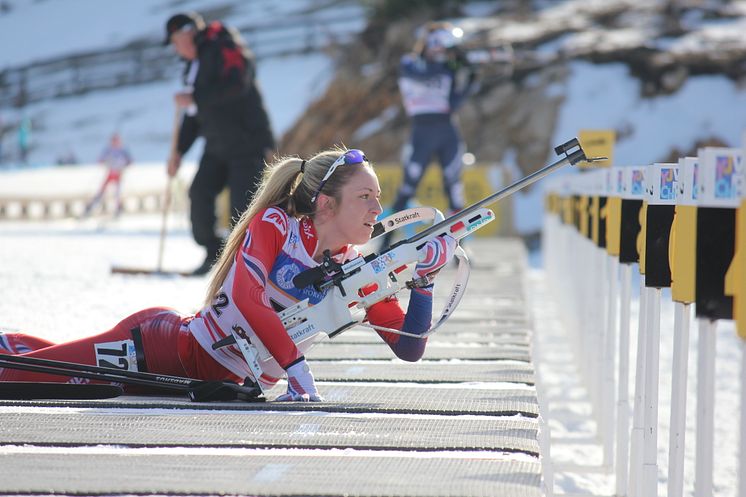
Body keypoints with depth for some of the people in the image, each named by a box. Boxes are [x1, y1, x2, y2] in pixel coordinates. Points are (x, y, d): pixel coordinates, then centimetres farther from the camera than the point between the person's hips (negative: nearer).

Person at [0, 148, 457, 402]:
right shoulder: (275, 225, -16)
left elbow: (409, 350, -6)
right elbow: (246, 294, -31)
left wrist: (424, 281, -19)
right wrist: (297, 367, -37)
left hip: (215, 382, 5)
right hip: (160, 347, -5)